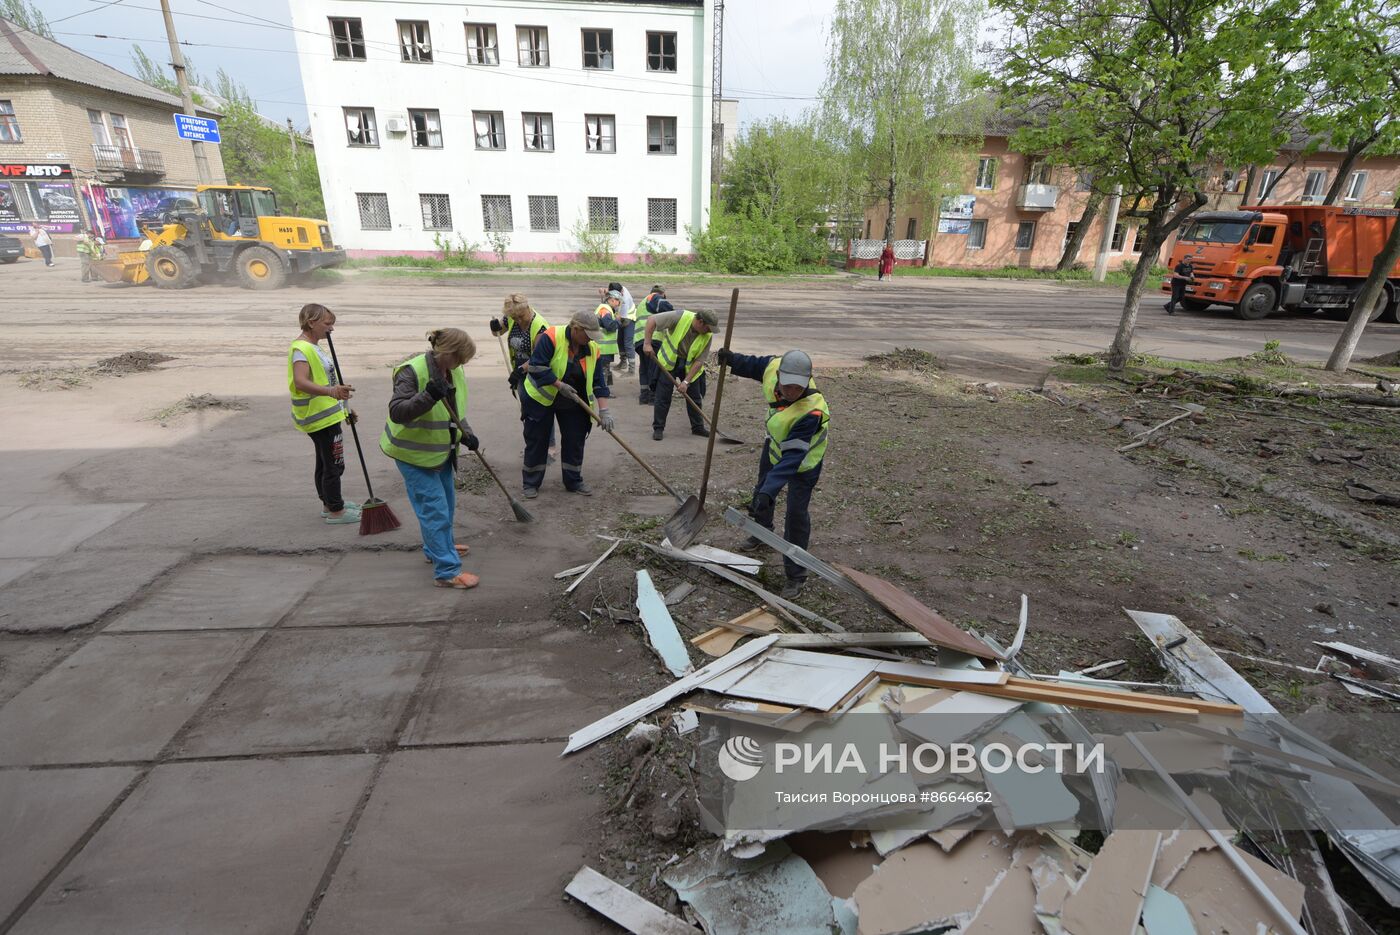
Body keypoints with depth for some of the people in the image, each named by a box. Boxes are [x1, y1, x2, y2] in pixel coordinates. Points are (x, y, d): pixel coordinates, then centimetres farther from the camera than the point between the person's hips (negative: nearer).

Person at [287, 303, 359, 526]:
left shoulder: (313, 346, 14)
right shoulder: (301, 349, -19)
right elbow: (300, 382, -34)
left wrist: (343, 405, 30)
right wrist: (330, 391, -50)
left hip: (325, 414, 11)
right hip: (321, 416, -11)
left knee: (325, 462, 19)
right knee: (334, 464, -3)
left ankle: (329, 503, 32)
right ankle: (335, 511, 6)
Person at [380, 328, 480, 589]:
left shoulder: (454, 372, 0)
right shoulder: (412, 371, -24)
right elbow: (397, 412, -30)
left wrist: (466, 433, -5)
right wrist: (428, 396, -43)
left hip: (441, 450, 9)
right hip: (414, 453, -8)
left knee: (447, 503, 22)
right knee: (435, 510, -8)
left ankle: (438, 547, 43)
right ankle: (447, 571, -2)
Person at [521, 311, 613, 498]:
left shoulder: (592, 349, -7)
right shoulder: (551, 337, -22)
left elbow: (598, 382, -5)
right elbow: (537, 367, -25)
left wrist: (603, 410, -12)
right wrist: (560, 386, -28)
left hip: (573, 404, 5)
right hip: (541, 399, -4)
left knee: (575, 441, 8)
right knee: (536, 442, 4)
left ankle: (574, 481, 24)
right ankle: (530, 483, 18)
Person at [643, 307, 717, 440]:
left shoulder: (707, 336, -16)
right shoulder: (680, 317, -26)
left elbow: (699, 361, -15)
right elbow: (651, 320, -22)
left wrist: (686, 381, -21)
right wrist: (647, 343, -27)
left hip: (690, 367, 3)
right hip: (668, 362, -3)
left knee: (695, 397, 7)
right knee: (662, 397, -4)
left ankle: (698, 427, 22)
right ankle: (658, 428, 8)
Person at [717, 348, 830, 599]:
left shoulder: (810, 413, -44)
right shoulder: (773, 366, -27)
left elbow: (792, 457, -45)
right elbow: (755, 366, 0)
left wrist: (770, 490, -51)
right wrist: (732, 360, -13)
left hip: (803, 462, -7)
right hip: (776, 444, 8)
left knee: (796, 516, -9)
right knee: (762, 489, 28)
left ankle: (796, 575, 9)